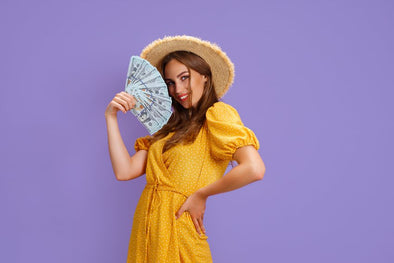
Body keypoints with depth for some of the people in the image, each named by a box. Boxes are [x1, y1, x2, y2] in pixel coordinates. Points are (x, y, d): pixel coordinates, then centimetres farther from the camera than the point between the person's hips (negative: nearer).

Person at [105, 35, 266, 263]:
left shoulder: (218, 114, -7)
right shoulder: (171, 128, 13)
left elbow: (254, 169, -24)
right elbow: (124, 171, 3)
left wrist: (201, 194, -13)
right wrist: (111, 117, 1)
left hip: (178, 233, -6)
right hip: (145, 227, 6)